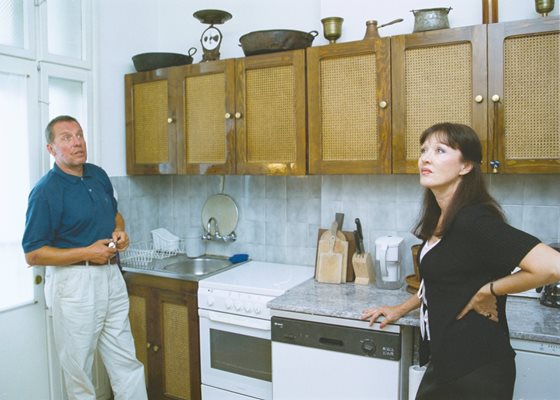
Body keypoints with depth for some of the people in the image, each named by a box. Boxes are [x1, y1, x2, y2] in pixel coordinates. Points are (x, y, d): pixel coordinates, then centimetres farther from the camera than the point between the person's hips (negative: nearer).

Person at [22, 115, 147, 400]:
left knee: (127, 363, 13)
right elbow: (33, 254, -13)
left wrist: (120, 232, -1)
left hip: (111, 277, 6)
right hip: (73, 283, -6)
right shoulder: (45, 191, -13)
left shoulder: (99, 175, 6)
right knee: (78, 368, 11)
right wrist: (88, 253, -19)